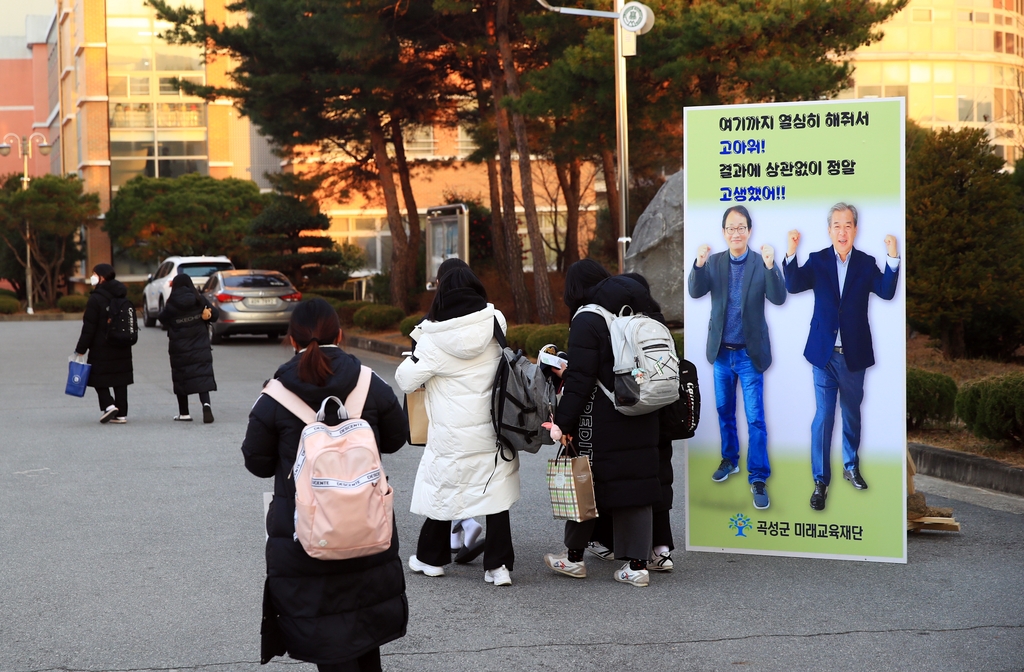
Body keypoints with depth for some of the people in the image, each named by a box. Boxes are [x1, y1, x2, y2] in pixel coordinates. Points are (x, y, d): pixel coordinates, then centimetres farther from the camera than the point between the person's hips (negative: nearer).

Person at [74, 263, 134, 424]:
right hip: (122, 348, 6)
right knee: (119, 380, 8)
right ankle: (121, 413, 7)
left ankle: (108, 405, -13)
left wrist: (81, 349, -9)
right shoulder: (122, 296, 9)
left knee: (99, 378, 4)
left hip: (102, 347, -6)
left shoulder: (96, 298, -13)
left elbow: (89, 327, -14)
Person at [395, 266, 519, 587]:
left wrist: (413, 357, 10)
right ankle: (499, 565, 4)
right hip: (494, 428, 2)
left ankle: (431, 558, 26)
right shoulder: (495, 324, -5)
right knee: (495, 492, 7)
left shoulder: (435, 342, -15)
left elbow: (406, 379, -10)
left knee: (442, 488, 14)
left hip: (453, 434, -2)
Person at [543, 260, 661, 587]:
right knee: (636, 483, 6)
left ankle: (574, 556, 19)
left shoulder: (587, 320, -10)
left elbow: (580, 377, -16)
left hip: (601, 418, -6)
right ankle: (637, 565, 6)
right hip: (641, 419, 6)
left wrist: (562, 421, -15)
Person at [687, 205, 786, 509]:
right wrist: (699, 264, -32)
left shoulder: (762, 262, -9)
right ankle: (729, 460, 35)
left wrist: (770, 266, -36)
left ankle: (758, 478, 2)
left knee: (755, 418, -4)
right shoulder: (713, 262, -1)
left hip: (749, 354, -3)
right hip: (721, 352, 3)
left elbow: (778, 299, -20)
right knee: (724, 412, 17)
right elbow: (695, 292, -13)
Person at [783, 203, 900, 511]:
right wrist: (791, 253, -34)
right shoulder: (817, 261, -2)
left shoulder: (866, 263, -2)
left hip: (854, 355, 1)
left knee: (852, 415, 17)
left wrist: (893, 259, -32)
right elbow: (793, 285, -18)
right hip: (825, 354, -1)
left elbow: (886, 292, -17)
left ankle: (851, 467, 36)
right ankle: (820, 482, 5)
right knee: (822, 418, -2)